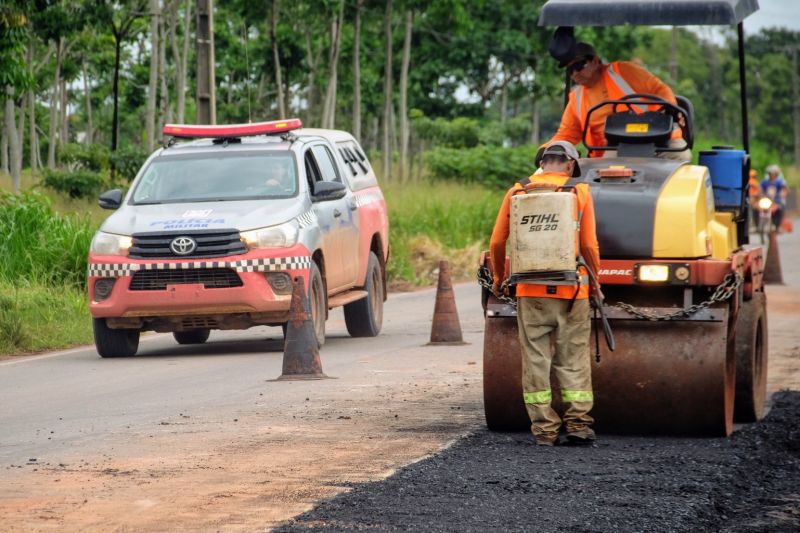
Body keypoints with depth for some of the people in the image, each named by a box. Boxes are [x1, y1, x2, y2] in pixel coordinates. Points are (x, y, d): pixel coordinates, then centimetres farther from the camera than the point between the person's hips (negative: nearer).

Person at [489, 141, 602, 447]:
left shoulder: (518, 192, 4)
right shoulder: (580, 192, 0)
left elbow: (497, 243, 4)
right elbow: (589, 245, -3)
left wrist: (499, 279, 19)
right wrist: (595, 282, 11)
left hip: (531, 290, 1)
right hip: (571, 290, -1)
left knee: (536, 358, 5)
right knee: (573, 357, 7)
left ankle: (544, 428, 4)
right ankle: (578, 423, 4)